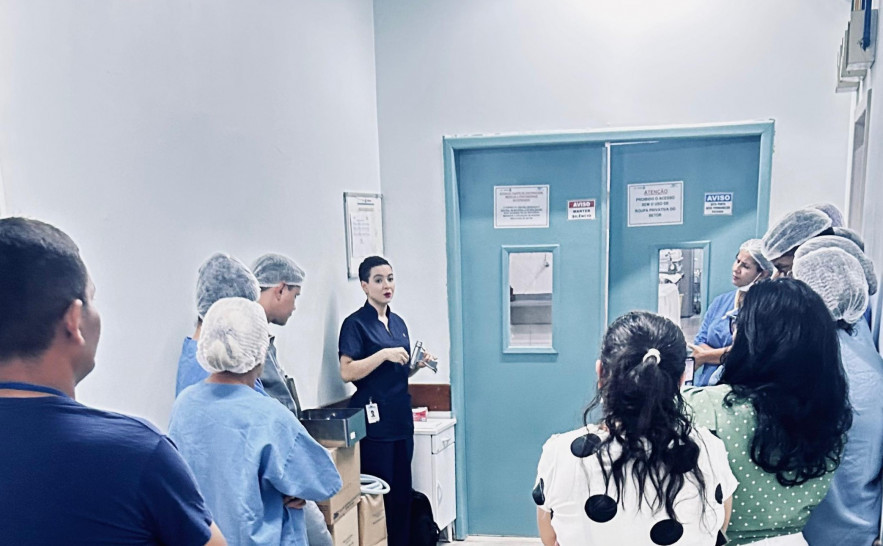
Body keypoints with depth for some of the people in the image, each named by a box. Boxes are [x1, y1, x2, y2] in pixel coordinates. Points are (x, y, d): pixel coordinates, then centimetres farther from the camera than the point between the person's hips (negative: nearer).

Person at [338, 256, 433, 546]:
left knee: (403, 490, 11)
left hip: (401, 416, 7)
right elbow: (347, 372, -16)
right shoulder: (355, 323, -7)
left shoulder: (398, 322, 13)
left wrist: (418, 364, 2)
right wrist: (384, 354, -21)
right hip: (374, 419, -7)